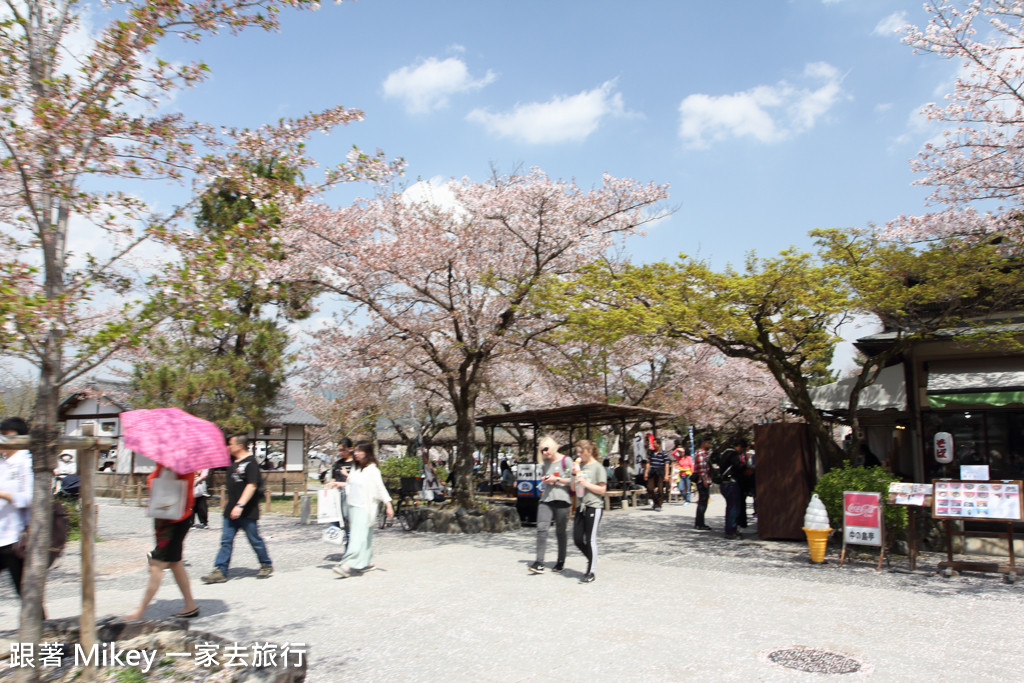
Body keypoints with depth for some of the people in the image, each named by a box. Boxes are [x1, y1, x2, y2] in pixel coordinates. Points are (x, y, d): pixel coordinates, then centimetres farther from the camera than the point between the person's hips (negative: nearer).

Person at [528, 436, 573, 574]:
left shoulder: (565, 461, -2)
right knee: (541, 528, -11)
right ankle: (539, 563, -12)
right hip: (546, 499, 4)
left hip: (562, 500, -4)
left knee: (561, 531, 5)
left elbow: (573, 480, -6)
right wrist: (544, 480, 6)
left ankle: (561, 561, 21)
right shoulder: (545, 463, 15)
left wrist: (556, 479, -12)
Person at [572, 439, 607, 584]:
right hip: (580, 507, 7)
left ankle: (591, 572, 7)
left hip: (593, 507, -7)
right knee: (577, 540, 6)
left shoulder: (597, 467, -6)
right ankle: (593, 561, 28)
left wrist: (586, 483, -16)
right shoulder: (580, 466, 12)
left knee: (590, 540, -3)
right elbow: (573, 488, 15)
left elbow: (602, 490, -9)